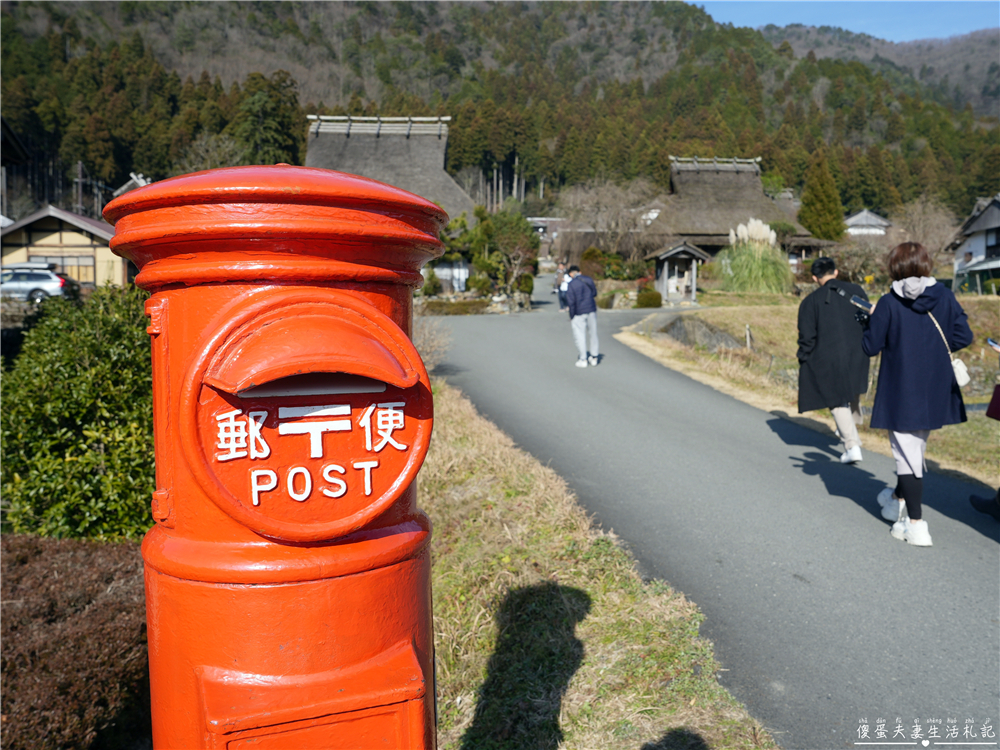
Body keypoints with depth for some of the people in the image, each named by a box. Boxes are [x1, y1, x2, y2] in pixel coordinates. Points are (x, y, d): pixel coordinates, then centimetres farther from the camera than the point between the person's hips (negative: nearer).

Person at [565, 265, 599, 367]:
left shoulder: (571, 285, -11)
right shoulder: (589, 280, 2)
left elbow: (571, 302, -12)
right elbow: (594, 293, 14)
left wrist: (571, 316, -3)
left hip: (579, 313, -5)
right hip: (592, 310, 5)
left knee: (580, 335, 5)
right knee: (593, 333, 15)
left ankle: (583, 359, 9)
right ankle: (594, 357, 21)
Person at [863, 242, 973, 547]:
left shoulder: (888, 304, -13)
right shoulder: (944, 297, -2)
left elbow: (870, 347, -10)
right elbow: (963, 337, -3)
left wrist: (872, 320, 8)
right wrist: (936, 345, 14)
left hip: (901, 391, -5)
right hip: (935, 392, 5)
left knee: (906, 453, 2)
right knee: (916, 448, 22)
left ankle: (916, 524, 0)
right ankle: (898, 501, 42)